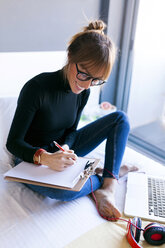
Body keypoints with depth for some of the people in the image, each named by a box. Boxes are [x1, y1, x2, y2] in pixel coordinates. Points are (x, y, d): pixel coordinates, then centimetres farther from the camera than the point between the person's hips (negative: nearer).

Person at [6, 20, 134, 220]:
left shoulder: (83, 92, -7)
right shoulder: (37, 88, -25)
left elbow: (71, 130, 5)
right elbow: (13, 143, -21)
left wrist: (66, 148, -19)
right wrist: (45, 158, -40)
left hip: (60, 151, 6)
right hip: (33, 158, -6)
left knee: (120, 118, -5)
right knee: (65, 190, -42)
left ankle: (108, 187, -18)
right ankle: (104, 179, -8)